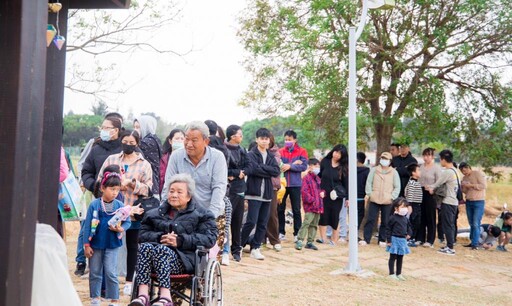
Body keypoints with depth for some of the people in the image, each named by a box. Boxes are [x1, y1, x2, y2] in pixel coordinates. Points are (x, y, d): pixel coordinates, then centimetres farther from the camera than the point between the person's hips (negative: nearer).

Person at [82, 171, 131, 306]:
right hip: (95, 244, 1)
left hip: (112, 245, 0)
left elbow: (127, 222, 1)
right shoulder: (94, 205, -7)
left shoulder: (120, 205, -3)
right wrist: (86, 245, -5)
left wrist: (121, 229, -21)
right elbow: (87, 225, -5)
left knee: (111, 273, -1)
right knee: (95, 273, 12)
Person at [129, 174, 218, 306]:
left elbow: (209, 239, -3)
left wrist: (180, 240, -13)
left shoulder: (201, 215, 13)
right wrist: (160, 237, -9)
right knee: (145, 246, -29)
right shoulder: (156, 213, 25)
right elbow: (142, 235, 12)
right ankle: (143, 295, -40)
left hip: (183, 258, -4)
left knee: (161, 249, -33)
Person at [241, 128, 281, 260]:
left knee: (263, 223, 5)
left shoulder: (271, 156, 15)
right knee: (251, 221, -10)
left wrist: (261, 167, -11)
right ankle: (240, 244, 8)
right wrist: (268, 172, -9)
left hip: (267, 193, 6)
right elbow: (253, 170, -18)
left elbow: (277, 171, -2)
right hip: (254, 192, -5)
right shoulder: (251, 155, -1)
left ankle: (255, 248, 13)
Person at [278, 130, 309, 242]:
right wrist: (294, 163, -13)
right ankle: (281, 232, 17)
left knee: (296, 210, 5)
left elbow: (304, 166, -11)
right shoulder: (280, 151, 4)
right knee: (280, 209, 7)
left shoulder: (302, 151, 0)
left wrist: (289, 166, -18)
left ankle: (297, 233, 12)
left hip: (295, 184, -2)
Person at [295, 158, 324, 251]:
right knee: (306, 223, -14)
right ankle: (299, 240, -9)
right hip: (310, 206, -8)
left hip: (318, 206, 8)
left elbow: (321, 188, 28)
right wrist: (312, 200, -19)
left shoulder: (318, 179, 17)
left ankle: (310, 242, 19)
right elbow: (305, 192, -16)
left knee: (314, 225, 12)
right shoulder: (307, 178, -9)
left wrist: (323, 192, 5)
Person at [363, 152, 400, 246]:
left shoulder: (393, 172, 1)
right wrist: (369, 193, -3)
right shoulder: (374, 170, 4)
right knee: (370, 220, 0)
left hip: (387, 201, 0)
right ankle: (366, 239, 3)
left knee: (385, 222, 5)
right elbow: (369, 182, 6)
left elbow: (397, 187, 3)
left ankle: (382, 240, 15)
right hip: (374, 200, 0)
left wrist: (392, 197, -6)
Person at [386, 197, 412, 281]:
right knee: (393, 257, 1)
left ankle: (399, 274, 23)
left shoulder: (405, 218, 7)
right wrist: (389, 240, -12)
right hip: (395, 239, -7)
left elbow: (408, 226, 23)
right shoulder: (393, 218, -12)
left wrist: (409, 233, 4)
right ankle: (392, 274, 8)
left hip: (403, 240, 7)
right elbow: (388, 229, -10)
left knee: (400, 258, 13)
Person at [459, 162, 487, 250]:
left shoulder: (478, 174, -7)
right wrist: (463, 186, -5)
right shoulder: (464, 178, 12)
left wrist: (471, 185, -18)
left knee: (476, 224, -10)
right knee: (471, 223, 8)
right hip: (468, 202, 7)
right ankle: (472, 241, 13)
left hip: (478, 202, -7)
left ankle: (475, 244, -10)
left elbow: (484, 186, -15)